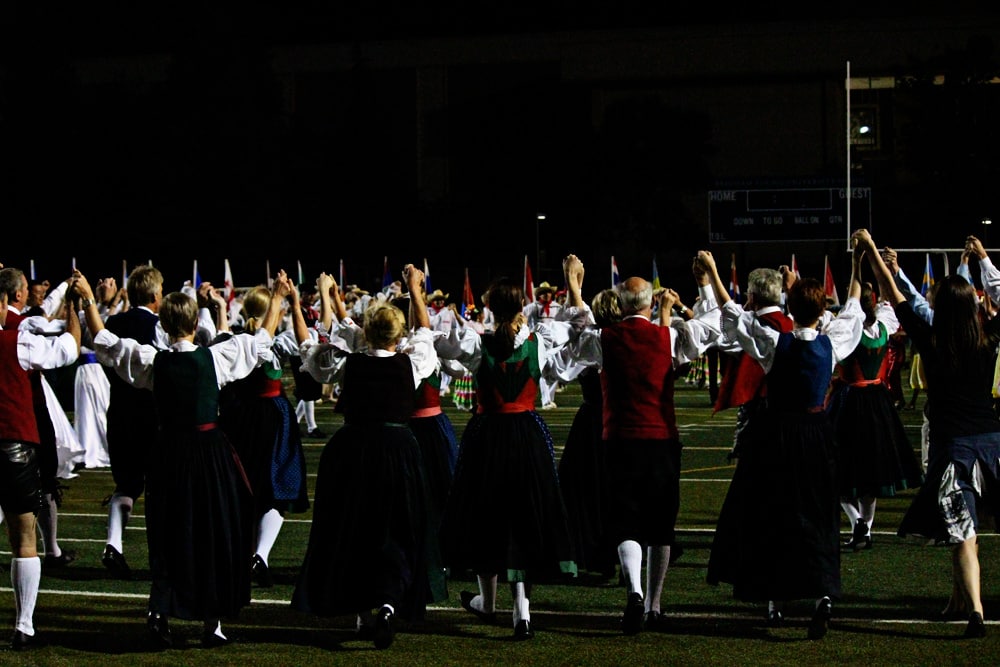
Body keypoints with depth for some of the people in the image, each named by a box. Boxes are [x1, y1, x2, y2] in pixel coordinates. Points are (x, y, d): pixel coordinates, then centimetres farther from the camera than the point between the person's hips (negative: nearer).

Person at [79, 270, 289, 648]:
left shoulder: (150, 362, -7)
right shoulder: (215, 358, -10)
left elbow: (103, 340, 5)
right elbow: (263, 338, 3)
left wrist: (87, 299, 15)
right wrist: (278, 297, 15)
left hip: (167, 452, 2)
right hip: (210, 450, -2)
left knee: (168, 535, 12)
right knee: (216, 533, 8)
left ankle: (160, 612, -2)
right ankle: (212, 622, 11)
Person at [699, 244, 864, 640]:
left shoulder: (775, 344, -14)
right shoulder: (832, 343, -7)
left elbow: (732, 313, -6)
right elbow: (852, 312, 13)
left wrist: (712, 270, 3)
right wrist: (857, 270, 27)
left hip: (777, 433, -2)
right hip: (817, 435, 2)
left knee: (771, 514, 10)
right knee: (816, 515, 5)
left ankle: (775, 600, 15)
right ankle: (824, 595, -15)